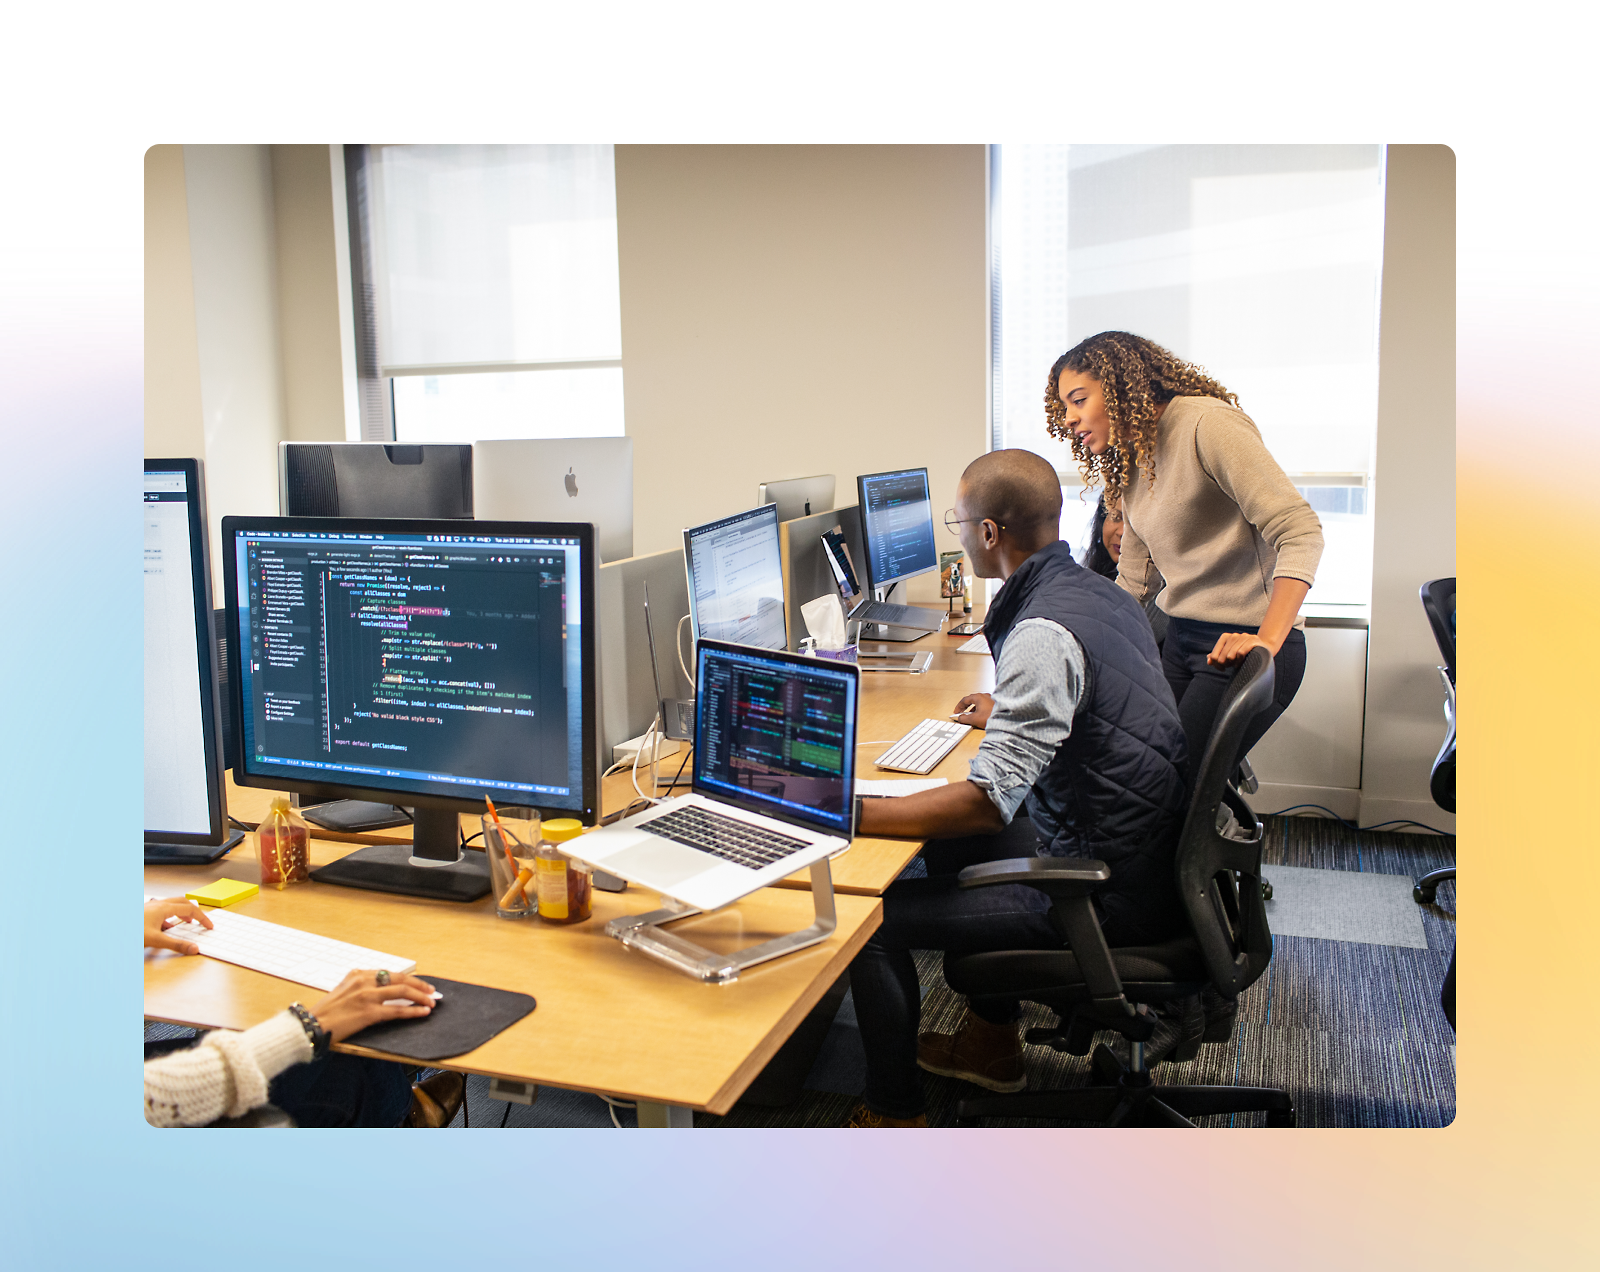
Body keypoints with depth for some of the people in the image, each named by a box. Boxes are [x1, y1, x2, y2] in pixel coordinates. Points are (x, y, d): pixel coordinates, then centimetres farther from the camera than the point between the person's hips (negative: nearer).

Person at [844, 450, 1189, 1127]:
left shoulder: (1042, 633, -25)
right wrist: (1010, 711, 34)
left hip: (1108, 900, -10)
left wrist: (842, 815, -25)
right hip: (1150, 860, 10)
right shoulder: (1099, 591, 5)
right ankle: (991, 1043, 37)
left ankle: (893, 1117, 10)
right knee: (954, 846, 27)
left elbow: (987, 802, -30)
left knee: (873, 914, -7)